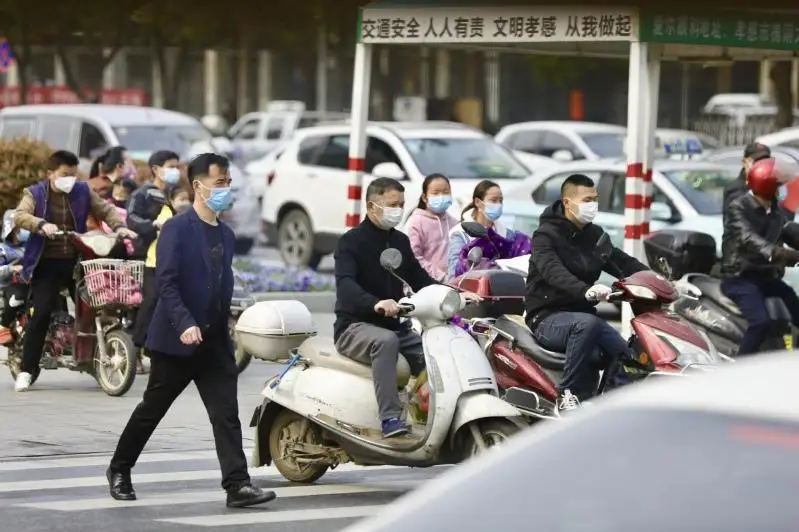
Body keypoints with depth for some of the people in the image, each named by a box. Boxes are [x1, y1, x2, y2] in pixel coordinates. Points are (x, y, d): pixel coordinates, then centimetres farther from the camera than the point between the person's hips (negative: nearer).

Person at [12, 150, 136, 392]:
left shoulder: (82, 191, 10)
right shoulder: (35, 193, 1)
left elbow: (105, 209, 10)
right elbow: (20, 215, -15)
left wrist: (118, 226, -11)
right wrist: (41, 225, -34)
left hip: (76, 261, 3)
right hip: (47, 263, -3)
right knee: (41, 314, -11)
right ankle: (26, 370, -4)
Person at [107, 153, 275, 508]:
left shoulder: (226, 235, 12)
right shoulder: (176, 229, -10)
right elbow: (166, 282, -19)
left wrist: (223, 326, 15)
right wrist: (185, 324, -29)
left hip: (215, 342, 6)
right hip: (177, 340, -6)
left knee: (227, 415, -6)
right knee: (152, 409, 8)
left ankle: (238, 485, -12)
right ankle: (119, 470, 26)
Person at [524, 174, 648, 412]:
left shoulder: (595, 235, 15)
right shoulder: (546, 235, -9)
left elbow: (624, 263, 10)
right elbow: (553, 272, -28)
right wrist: (586, 290, -48)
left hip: (582, 312, 7)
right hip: (548, 317, -7)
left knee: (630, 357, -14)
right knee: (587, 324, -38)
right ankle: (568, 393, -31)